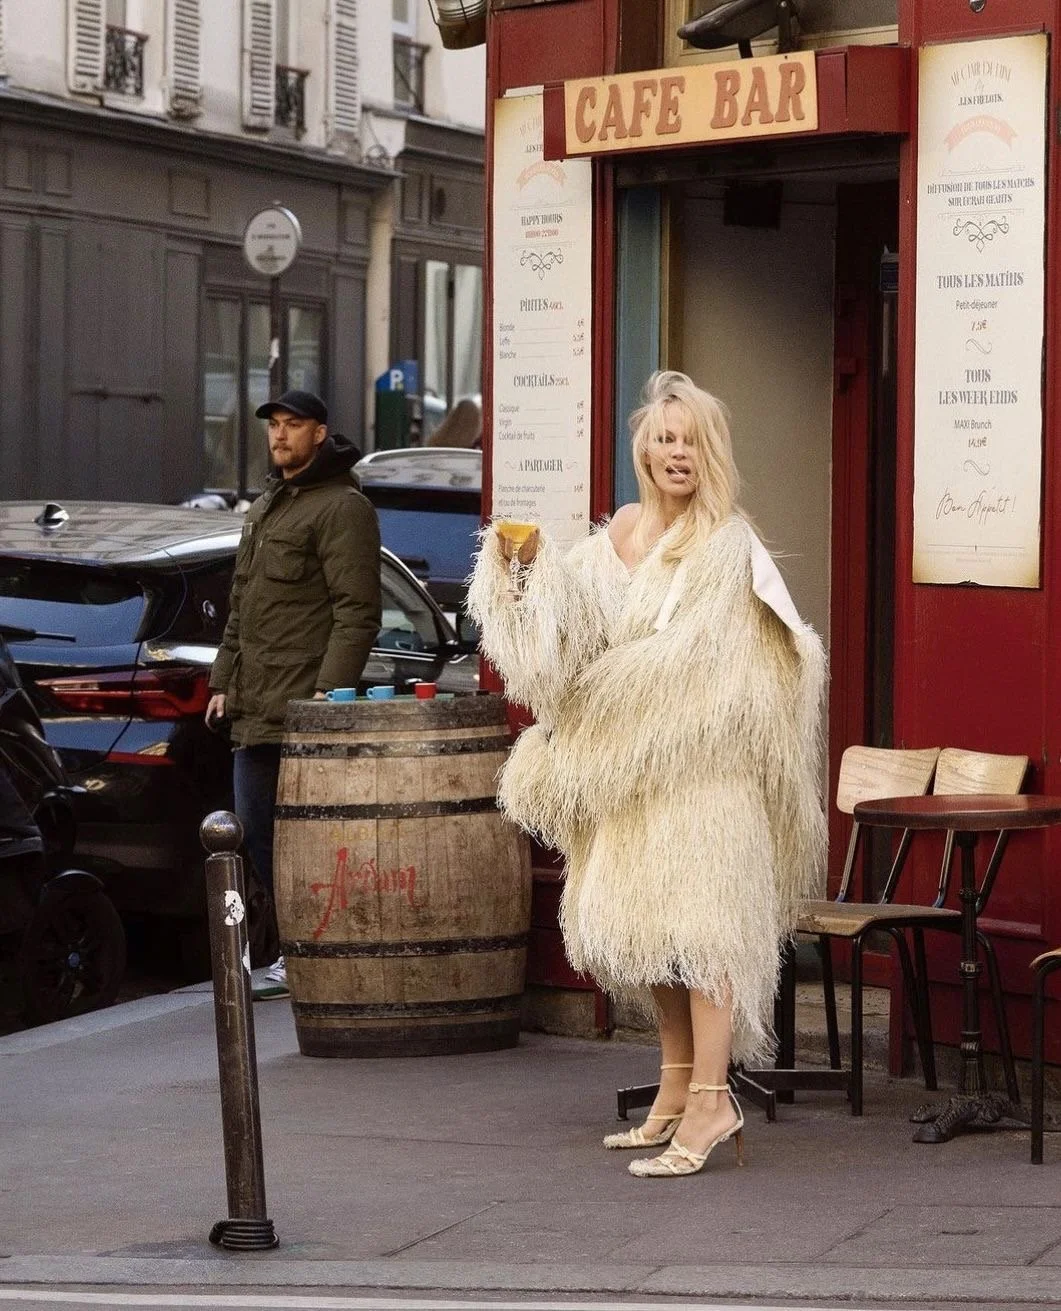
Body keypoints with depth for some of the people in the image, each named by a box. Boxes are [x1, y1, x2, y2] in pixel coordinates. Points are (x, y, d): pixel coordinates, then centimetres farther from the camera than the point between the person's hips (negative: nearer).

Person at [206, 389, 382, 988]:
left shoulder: (342, 507, -7)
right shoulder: (267, 506, 22)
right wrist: (224, 681, 22)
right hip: (255, 710, 9)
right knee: (259, 832, 10)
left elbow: (358, 612, -14)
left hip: (304, 711, -9)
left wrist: (331, 690, -21)